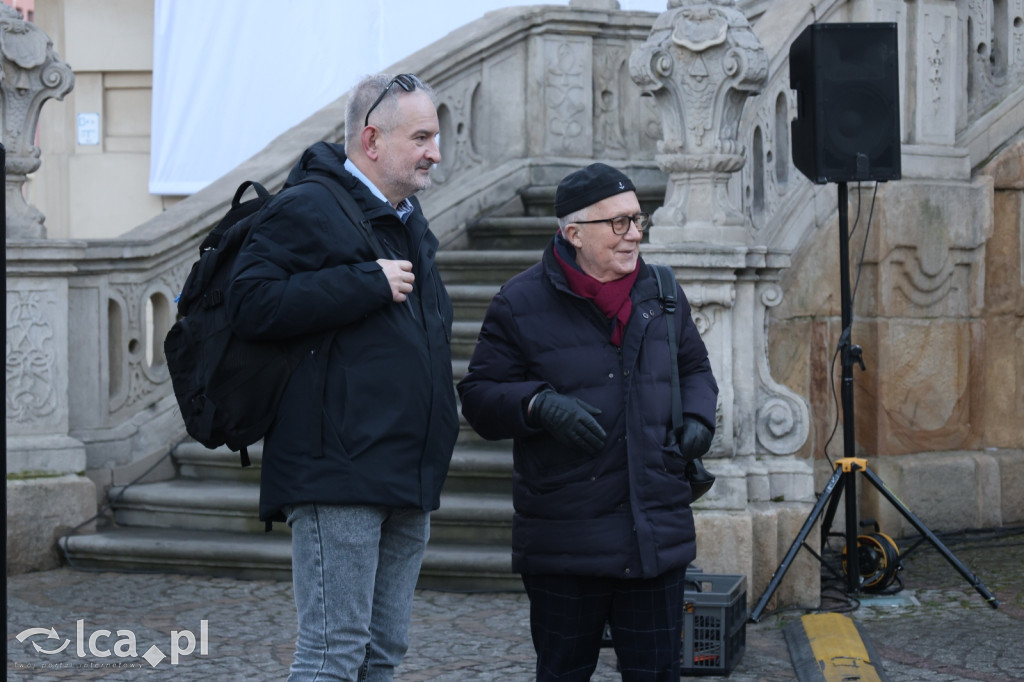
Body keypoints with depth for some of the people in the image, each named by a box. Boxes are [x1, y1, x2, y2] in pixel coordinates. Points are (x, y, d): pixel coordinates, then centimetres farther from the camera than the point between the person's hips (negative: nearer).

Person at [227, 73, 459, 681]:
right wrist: (368, 283, -21)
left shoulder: (407, 219, 20)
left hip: (408, 478, 9)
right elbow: (252, 304, -23)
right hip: (339, 474, -9)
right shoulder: (307, 208, -9)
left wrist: (440, 400, 20)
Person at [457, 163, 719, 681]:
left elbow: (694, 368, 24)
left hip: (658, 535, 3)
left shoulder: (662, 293, 10)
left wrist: (698, 418, 4)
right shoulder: (521, 304, -3)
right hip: (565, 539, -3)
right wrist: (540, 405, -21)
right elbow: (479, 397, -3)